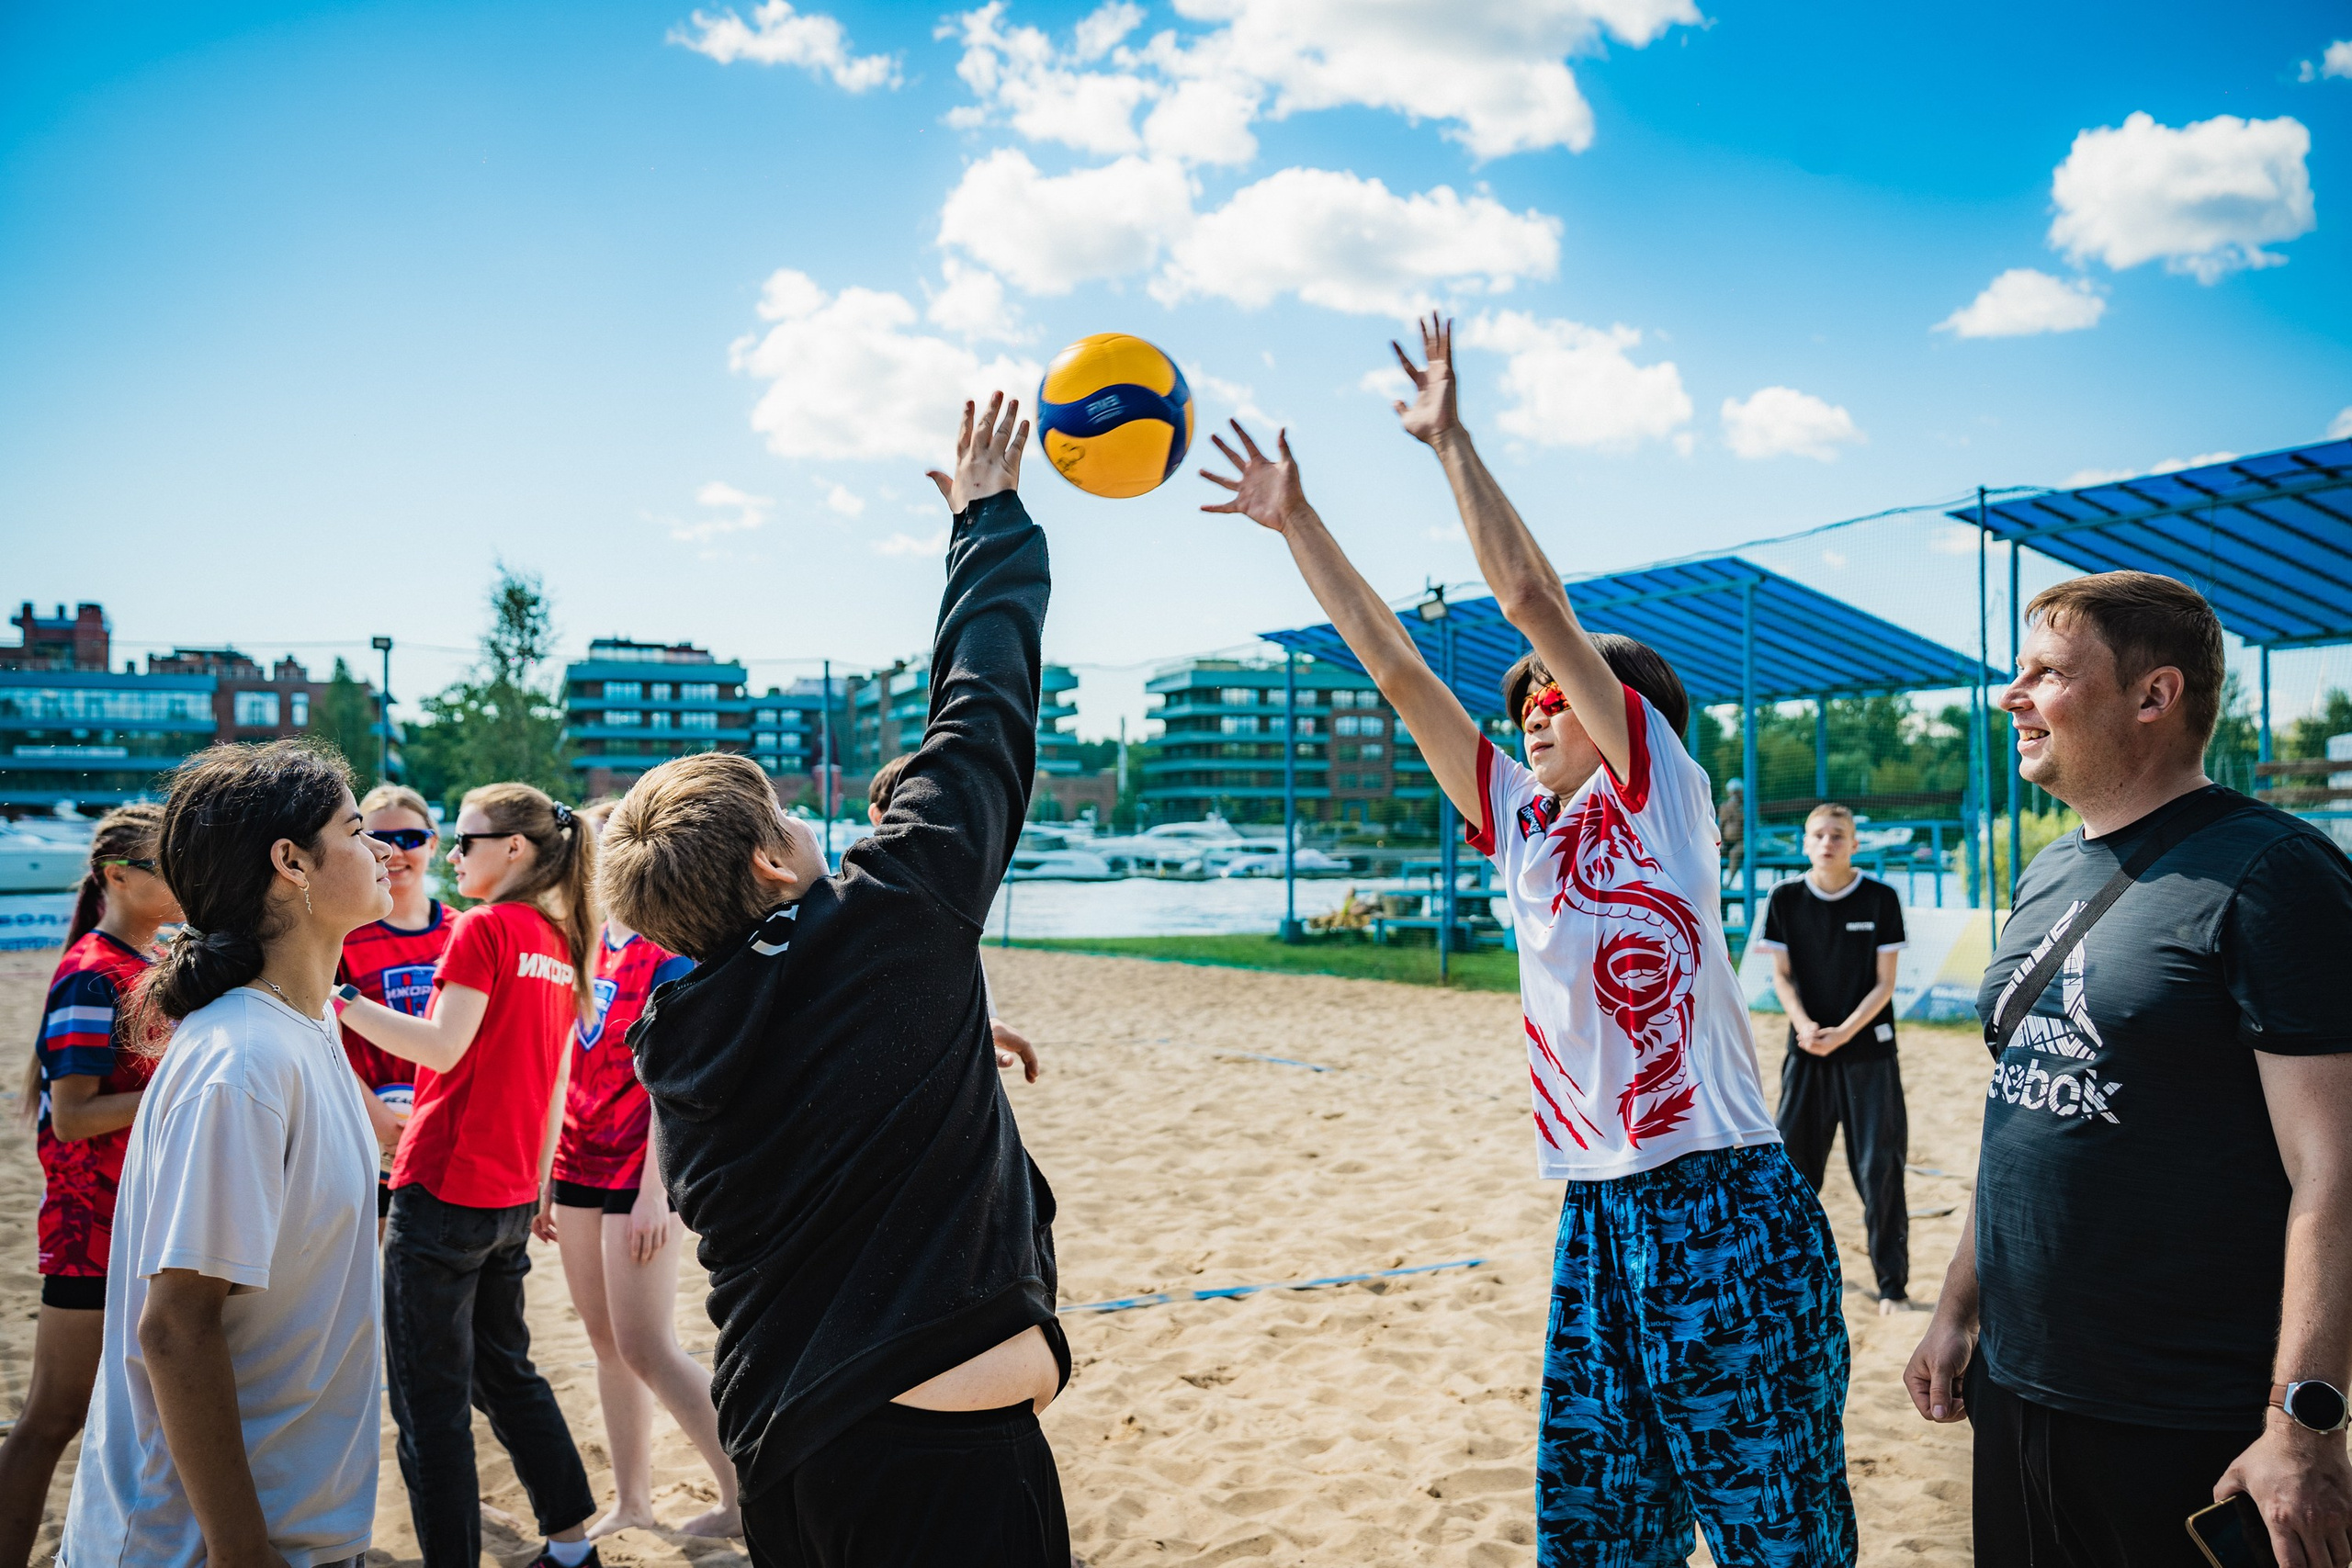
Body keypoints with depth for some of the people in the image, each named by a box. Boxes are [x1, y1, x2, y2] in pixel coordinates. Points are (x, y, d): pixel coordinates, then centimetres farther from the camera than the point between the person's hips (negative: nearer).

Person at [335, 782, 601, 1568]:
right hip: (511, 1197, 8)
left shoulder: (484, 927, -12)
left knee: (430, 1400, 1)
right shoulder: (560, 942, 11)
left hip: (443, 1190, -8)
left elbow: (443, 1047, -19)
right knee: (506, 1371, 21)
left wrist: (341, 999, -15)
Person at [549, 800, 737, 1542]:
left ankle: (746, 1493, 4)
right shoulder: (596, 943, 10)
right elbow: (582, 1063, 15)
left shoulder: (668, 951, -13)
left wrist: (655, 1194, -19)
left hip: (639, 1171, -8)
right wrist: (554, 1171, 14)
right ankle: (631, 1503, 23)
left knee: (645, 1349, -7)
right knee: (605, 1342, 12)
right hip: (582, 1161, 8)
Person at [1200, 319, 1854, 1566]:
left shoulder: (1664, 794, -2)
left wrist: (1449, 439, -7)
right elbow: (1395, 666, 12)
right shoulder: (1521, 828, 13)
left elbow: (1535, 600, -9)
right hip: (1596, 1216, 6)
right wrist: (1295, 522, 12)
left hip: (1724, 1207, -6)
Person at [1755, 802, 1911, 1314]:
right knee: (1792, 1161, 7)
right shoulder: (1786, 900, 1)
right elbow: (1782, 975, 4)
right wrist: (1804, 1025, -14)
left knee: (1879, 1170, -1)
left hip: (1868, 1050, -2)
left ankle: (1893, 1284, 11)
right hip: (1806, 1051, 2)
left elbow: (1884, 983, -4)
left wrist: (1844, 1032, -16)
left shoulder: (1880, 899, -5)